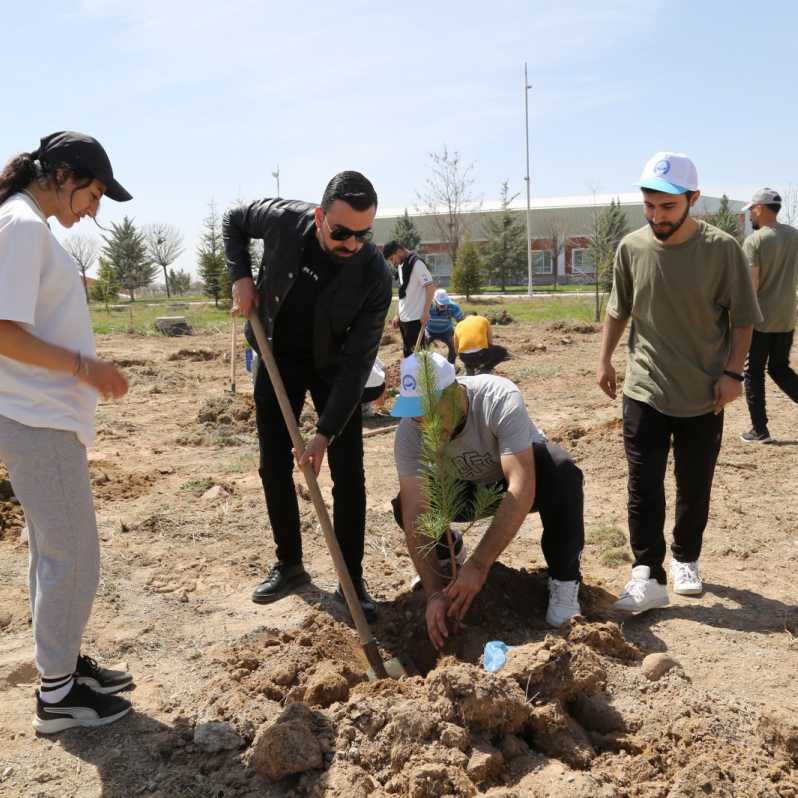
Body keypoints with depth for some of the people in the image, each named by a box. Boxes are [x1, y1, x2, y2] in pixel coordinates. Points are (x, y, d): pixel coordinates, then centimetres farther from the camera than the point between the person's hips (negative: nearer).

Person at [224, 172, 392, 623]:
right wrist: (241, 276, -14)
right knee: (274, 467, 4)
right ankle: (289, 565, 21)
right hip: (280, 357, 2)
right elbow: (233, 221, 1)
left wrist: (326, 433, -28)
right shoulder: (284, 220, -24)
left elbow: (358, 362, -25)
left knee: (348, 473, -6)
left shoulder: (376, 276, -28)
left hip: (335, 366, -2)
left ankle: (352, 580, 7)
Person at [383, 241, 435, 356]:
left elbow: (431, 287, -17)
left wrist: (425, 312, -20)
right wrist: (397, 314, 13)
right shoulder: (400, 266, 13)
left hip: (416, 318, -9)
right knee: (407, 352, 13)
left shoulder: (416, 263, -13)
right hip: (404, 318, 9)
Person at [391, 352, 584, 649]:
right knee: (403, 507, -24)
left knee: (563, 475, -37)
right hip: (467, 489, 3)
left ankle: (563, 579, -14)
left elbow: (522, 489, -45)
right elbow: (415, 514, -31)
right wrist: (434, 591, -42)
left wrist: (479, 564, -50)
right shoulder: (410, 431, -27)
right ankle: (446, 554, 11)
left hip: (527, 471, -2)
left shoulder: (499, 398, -37)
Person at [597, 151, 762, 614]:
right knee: (644, 488, -4)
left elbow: (742, 319, -3)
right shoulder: (631, 249, -3)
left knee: (695, 487, 12)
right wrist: (605, 360, 10)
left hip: (704, 394, -1)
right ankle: (648, 576, 2)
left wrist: (733, 372, -10)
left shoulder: (722, 249, -10)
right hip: (645, 391, 1)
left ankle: (686, 560, 32)